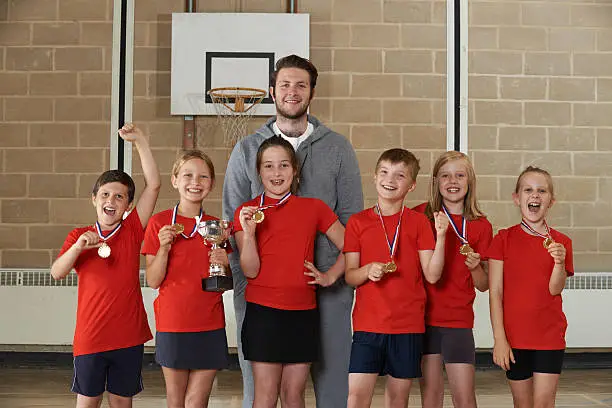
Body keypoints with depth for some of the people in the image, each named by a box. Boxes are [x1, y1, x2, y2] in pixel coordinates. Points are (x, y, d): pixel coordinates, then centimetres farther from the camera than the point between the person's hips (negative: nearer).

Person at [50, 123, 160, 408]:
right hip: (90, 336, 0)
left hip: (128, 335, 0)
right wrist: (78, 247, -23)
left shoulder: (132, 230, 1)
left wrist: (139, 140, -9)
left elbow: (153, 185, -7)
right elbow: (56, 273, -7)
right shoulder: (79, 236, 4)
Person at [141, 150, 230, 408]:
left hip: (209, 326, 1)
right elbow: (153, 281, -4)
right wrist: (164, 247, -19)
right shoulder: (160, 223, -2)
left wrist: (224, 264, -10)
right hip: (172, 323, -1)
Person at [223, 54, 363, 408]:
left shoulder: (338, 148, 7)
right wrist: (244, 286, -3)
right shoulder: (247, 149, 9)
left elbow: (351, 217, 5)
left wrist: (341, 277, -5)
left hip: (327, 287, 0)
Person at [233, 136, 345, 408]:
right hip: (263, 313, -1)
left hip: (303, 313, 1)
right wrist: (249, 232, -18)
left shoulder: (314, 208, 4)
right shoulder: (247, 212, 2)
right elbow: (250, 271, -6)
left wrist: (330, 277, 1)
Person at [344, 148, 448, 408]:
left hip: (408, 324, 0)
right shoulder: (358, 222, 4)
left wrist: (440, 235, -13)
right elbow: (349, 276, 5)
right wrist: (368, 270, -16)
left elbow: (432, 275, -3)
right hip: (368, 321, 0)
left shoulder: (419, 223, 4)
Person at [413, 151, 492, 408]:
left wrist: (475, 266, -16)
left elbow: (484, 286, 2)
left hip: (458, 319, 0)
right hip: (424, 316, 0)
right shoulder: (420, 215, 1)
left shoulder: (481, 226, 1)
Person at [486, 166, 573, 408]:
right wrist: (499, 338, -10)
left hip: (550, 336, 1)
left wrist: (560, 261, -25)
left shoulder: (561, 242, 3)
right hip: (514, 336, 0)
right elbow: (495, 292, -4)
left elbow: (554, 289, -6)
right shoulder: (504, 239, -1)